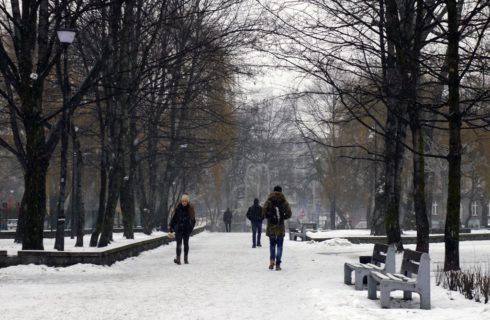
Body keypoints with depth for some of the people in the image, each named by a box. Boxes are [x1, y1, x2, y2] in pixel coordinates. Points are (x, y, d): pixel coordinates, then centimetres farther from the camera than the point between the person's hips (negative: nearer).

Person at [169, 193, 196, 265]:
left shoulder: (190, 209, 0)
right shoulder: (178, 208, -5)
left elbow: (193, 220, 7)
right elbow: (173, 218, 0)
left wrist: (191, 228, -3)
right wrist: (171, 227, -4)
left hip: (187, 230, 2)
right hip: (178, 229, -2)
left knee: (186, 244, 10)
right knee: (179, 244, -10)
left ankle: (186, 259, 20)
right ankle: (178, 258, -15)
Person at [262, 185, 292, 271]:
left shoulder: (269, 201, -1)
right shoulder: (284, 202, 0)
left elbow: (264, 213, -9)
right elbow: (288, 214, -4)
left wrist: (268, 217, 9)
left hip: (271, 226, 0)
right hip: (280, 226, 0)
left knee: (272, 244, 17)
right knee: (279, 245, 6)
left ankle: (272, 260, -3)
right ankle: (278, 264, 0)